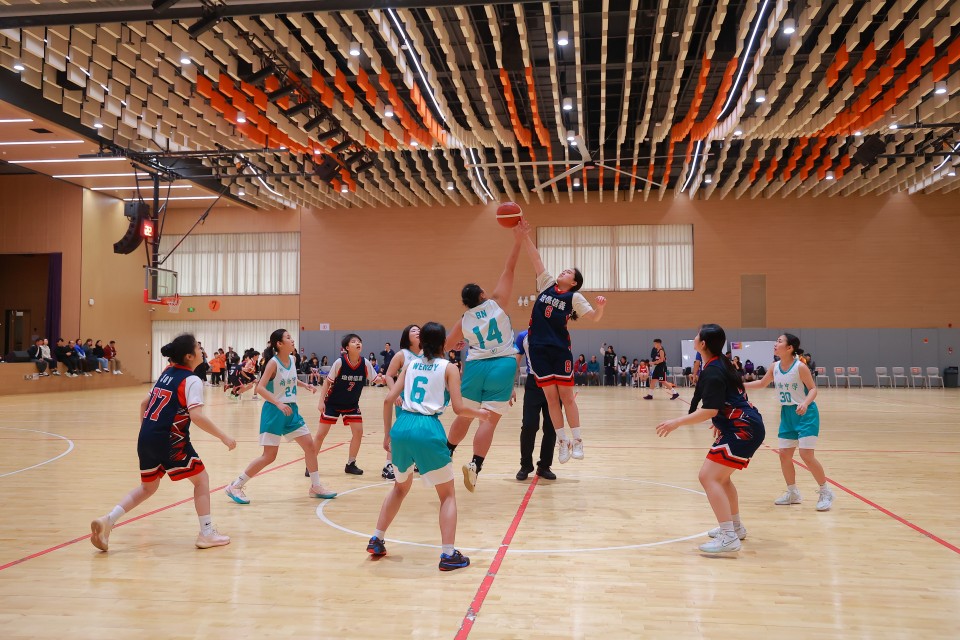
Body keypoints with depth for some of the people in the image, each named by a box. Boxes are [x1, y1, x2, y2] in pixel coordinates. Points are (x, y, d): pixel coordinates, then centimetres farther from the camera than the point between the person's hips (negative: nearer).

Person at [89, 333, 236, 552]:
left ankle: (106, 521, 10)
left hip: (146, 438, 8)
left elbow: (144, 404, 20)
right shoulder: (191, 380, -10)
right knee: (201, 479, 8)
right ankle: (207, 534, 8)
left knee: (148, 487, 24)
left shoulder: (167, 373, 14)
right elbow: (196, 416, -23)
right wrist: (223, 437, -17)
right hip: (170, 441, -8)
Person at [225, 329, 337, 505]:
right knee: (269, 456, -6)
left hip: (291, 410, 8)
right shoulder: (273, 362, -17)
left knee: (310, 446, 8)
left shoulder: (293, 359, 5)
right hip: (274, 412, -7)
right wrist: (279, 403, -32)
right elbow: (260, 387, -23)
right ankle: (235, 486, 7)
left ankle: (316, 487, 20)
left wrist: (305, 385, 9)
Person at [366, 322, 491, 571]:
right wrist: (479, 414, 17)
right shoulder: (449, 368, 5)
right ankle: (448, 555, 3)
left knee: (400, 487, 29)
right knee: (448, 495, 11)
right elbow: (458, 408, -2)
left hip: (402, 428, 5)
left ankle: (376, 540, 30)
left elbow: (388, 400, 10)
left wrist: (387, 434, 18)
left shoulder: (410, 364, 16)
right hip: (428, 430, -5)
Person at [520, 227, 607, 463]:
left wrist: (600, 307, -28)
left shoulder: (574, 297, 1)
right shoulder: (547, 284, 10)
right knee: (551, 397, 5)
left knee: (566, 395, 1)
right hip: (538, 348, 3)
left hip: (560, 349, -3)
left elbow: (594, 317, -6)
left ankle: (577, 441, 11)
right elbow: (535, 257, 6)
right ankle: (562, 442, 12)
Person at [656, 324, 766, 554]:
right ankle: (736, 526, 36)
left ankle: (728, 538, -15)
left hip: (743, 430, -11)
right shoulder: (721, 363, 12)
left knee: (708, 477, -13)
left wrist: (676, 423, -22)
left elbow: (709, 410, -25)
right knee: (720, 476, 22)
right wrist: (721, 423, 33)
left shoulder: (712, 372, -18)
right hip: (745, 425, 11)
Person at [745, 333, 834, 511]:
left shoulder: (800, 367, -17)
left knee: (806, 455, -12)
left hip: (805, 414, -7)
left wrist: (805, 403, -32)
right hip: (787, 414, 7)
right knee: (784, 454, 7)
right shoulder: (774, 367, 1)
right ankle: (793, 493, 23)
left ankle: (826, 493, 4)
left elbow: (813, 389, -14)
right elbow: (762, 383, 17)